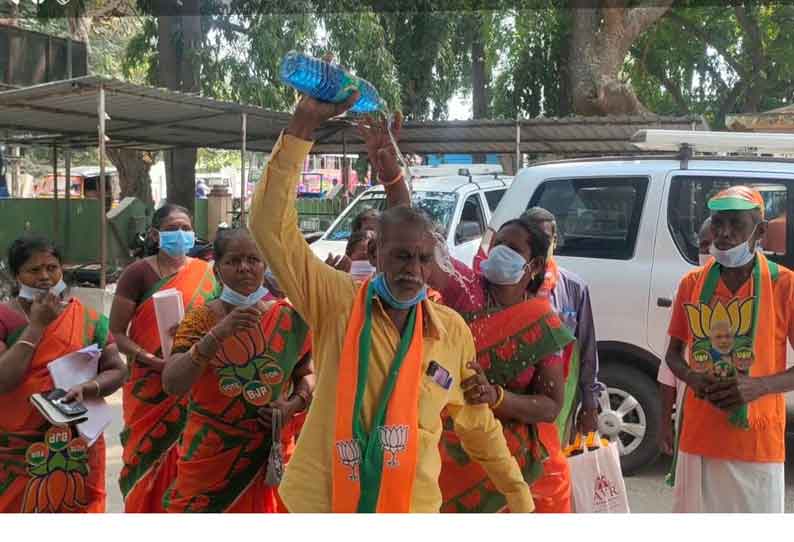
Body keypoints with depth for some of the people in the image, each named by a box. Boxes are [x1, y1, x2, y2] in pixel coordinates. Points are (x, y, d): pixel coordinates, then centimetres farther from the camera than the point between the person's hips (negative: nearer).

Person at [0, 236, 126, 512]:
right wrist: (36, 325, -15)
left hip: (77, 449, 2)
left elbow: (117, 371, 2)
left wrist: (86, 389, -18)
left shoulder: (88, 319, 2)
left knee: (78, 509, 9)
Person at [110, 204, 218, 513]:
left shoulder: (207, 274, 4)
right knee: (149, 461, 5)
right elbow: (116, 332, -5)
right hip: (150, 388, -2)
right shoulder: (139, 273, -4)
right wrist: (151, 360, -19)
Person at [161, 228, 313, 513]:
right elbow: (171, 384, -20)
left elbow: (307, 375, 11)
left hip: (270, 454, 2)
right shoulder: (201, 318, -7)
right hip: (211, 457, -1)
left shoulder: (289, 318, -2)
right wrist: (217, 334, -30)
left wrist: (294, 404, -10)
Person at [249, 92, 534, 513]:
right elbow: (271, 223, -17)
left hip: (410, 507, 2)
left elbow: (478, 423, 12)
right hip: (323, 502, -2)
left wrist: (518, 496, 15)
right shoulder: (337, 302, -8)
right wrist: (303, 126, -23)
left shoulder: (453, 332, -1)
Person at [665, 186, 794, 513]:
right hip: (699, 437, 3)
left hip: (758, 441, -2)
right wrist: (692, 378, -9)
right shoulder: (692, 283, 4)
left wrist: (758, 386, -21)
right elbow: (674, 353, 12)